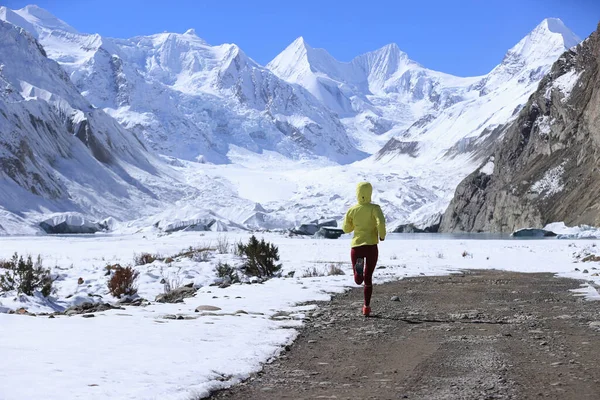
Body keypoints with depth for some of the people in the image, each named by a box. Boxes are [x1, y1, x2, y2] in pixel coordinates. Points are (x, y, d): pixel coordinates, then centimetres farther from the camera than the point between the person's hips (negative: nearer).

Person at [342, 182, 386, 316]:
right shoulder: (374, 208, -5)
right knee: (368, 278, 15)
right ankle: (366, 307, 17)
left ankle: (359, 267, -31)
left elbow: (346, 229, 11)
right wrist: (382, 235, -5)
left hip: (356, 246, 1)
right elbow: (380, 222, -22)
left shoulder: (352, 210, 3)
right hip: (371, 246, -1)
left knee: (358, 280, 4)